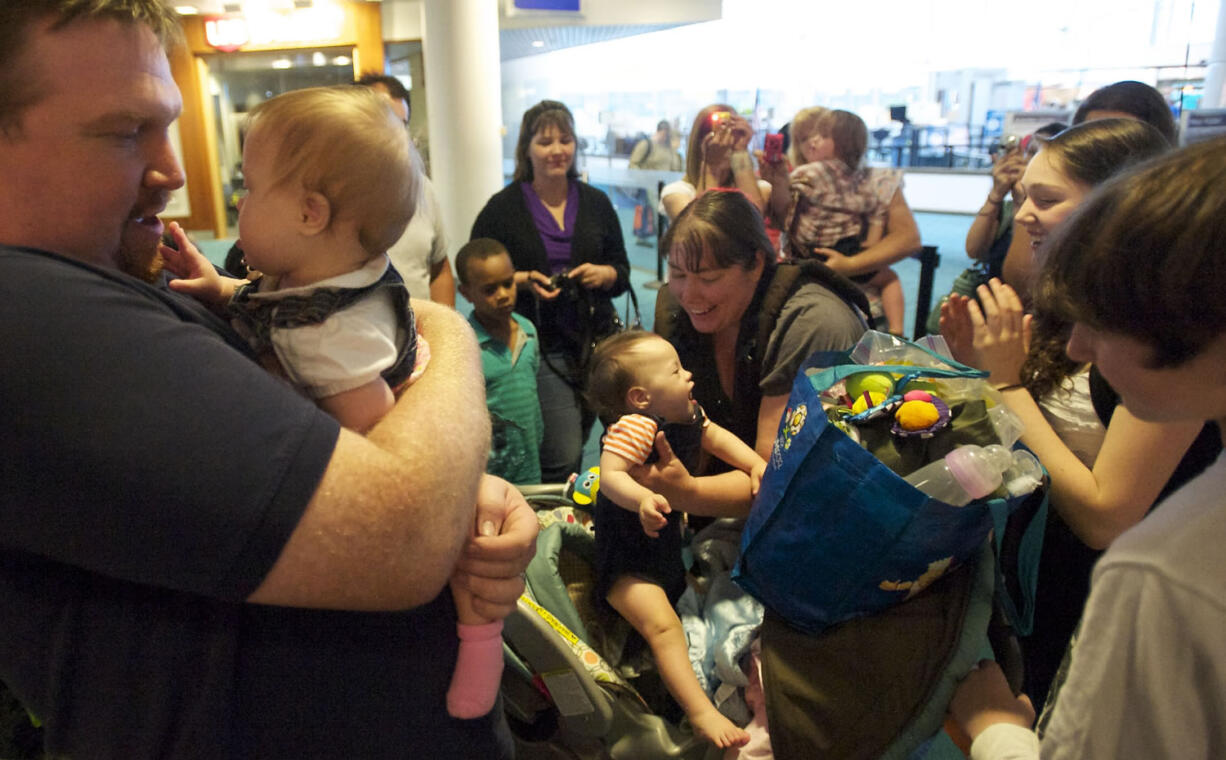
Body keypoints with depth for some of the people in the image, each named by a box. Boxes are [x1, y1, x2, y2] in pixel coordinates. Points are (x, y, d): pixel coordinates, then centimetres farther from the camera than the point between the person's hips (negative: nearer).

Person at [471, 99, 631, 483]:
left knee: (574, 447, 14)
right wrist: (522, 281, -16)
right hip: (539, 346, -4)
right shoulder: (502, 207, 0)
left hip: (593, 342, 4)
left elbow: (622, 271, 15)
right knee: (563, 457, -10)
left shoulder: (596, 203, 10)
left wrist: (605, 274, -8)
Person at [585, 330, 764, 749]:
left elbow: (716, 437, 8)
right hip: (626, 562, -10)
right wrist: (642, 498, -57)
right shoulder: (635, 427, -28)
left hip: (666, 544, 10)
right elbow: (610, 475, -38)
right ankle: (701, 714, -20)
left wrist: (757, 464, -8)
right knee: (663, 625, -21)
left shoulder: (687, 415, -1)